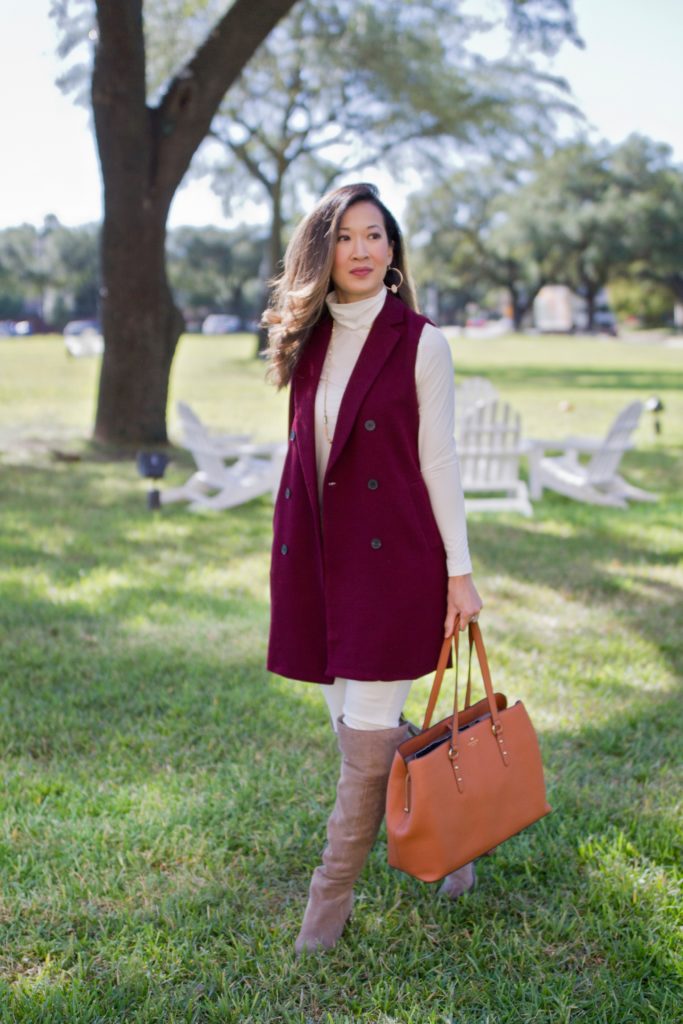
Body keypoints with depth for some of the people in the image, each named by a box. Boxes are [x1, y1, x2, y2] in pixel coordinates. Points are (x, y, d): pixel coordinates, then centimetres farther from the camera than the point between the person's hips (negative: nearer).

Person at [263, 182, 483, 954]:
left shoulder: (420, 345, -4)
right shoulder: (309, 342, 9)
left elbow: (439, 460, -4)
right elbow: (306, 453, 14)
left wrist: (459, 571, -4)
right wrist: (292, 561, 13)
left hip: (392, 559, -5)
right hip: (317, 561, 6)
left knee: (365, 741, -2)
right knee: (360, 729, 13)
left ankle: (332, 895, 16)